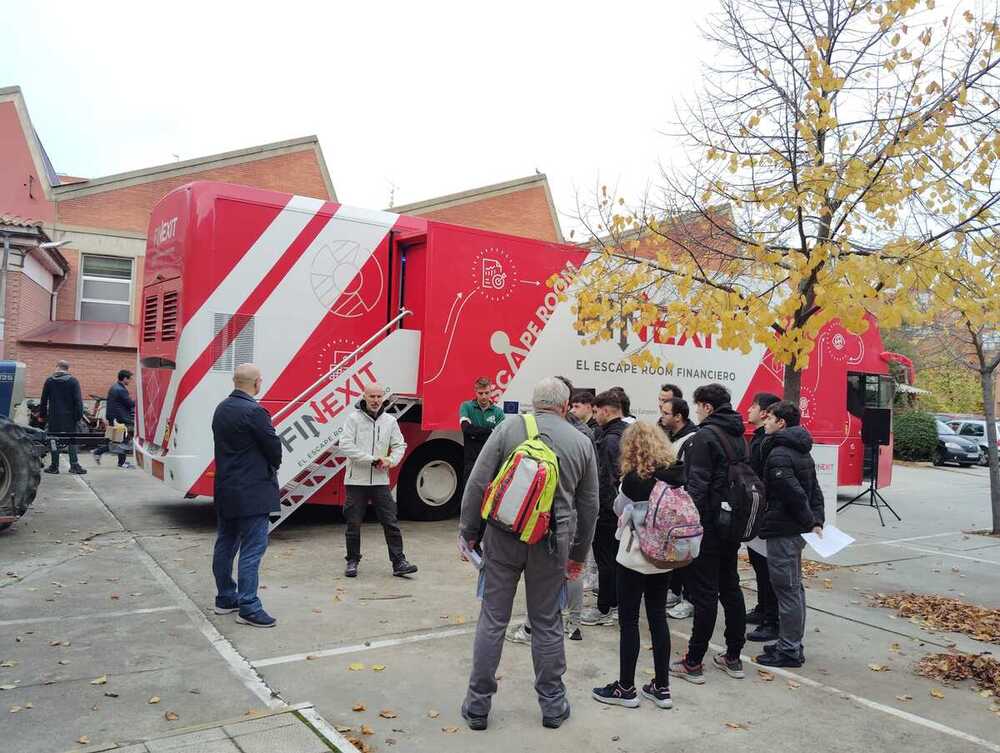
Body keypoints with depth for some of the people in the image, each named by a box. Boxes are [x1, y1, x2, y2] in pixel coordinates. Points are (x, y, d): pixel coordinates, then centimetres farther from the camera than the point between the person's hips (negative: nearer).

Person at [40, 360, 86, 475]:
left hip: (53, 416, 1)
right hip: (69, 416, -1)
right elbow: (78, 400, -7)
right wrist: (79, 415, -3)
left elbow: (44, 400, 6)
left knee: (54, 440, 6)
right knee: (72, 440, 6)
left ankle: (54, 466, 7)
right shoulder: (73, 381, -3)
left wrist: (42, 414, 14)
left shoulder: (49, 381, 2)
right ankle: (74, 465, 4)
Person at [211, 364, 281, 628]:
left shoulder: (221, 409, 8)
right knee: (252, 548, -4)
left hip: (225, 489, 9)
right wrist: (274, 467, 8)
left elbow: (227, 446, 12)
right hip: (251, 492, -9)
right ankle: (248, 607, -1)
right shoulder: (254, 411, -19)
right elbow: (274, 447, -14)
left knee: (225, 545, 16)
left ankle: (225, 598, 27)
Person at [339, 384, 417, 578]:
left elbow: (399, 445, 12)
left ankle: (399, 562, 5)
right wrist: (372, 460, -17)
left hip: (380, 481, 3)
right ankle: (352, 561, 22)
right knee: (353, 524, 7)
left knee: (391, 522, 1)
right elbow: (345, 446, -14)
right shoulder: (354, 418, -5)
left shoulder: (390, 420, 6)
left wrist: (391, 460, -9)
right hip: (356, 480, -2)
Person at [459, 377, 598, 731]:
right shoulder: (582, 442, 5)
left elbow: (477, 483, -6)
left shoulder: (508, 428, -2)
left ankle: (478, 704, 18)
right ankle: (552, 704, 26)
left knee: (493, 619, 9)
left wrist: (469, 531, 4)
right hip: (551, 543, 1)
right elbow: (589, 505, 11)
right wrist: (579, 553, 20)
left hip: (504, 536, -1)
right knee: (547, 623, 14)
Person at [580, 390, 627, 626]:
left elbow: (606, 478, -24)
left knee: (605, 558, 0)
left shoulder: (610, 439, -19)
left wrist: (596, 507, -18)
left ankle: (605, 609, 9)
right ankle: (614, 603, 28)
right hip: (622, 507, 9)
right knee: (614, 556, 18)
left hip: (608, 509, -9)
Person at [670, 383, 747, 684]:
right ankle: (733, 658, 24)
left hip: (708, 526, -8)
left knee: (704, 594, -3)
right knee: (731, 589, 15)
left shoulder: (704, 437, -15)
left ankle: (693, 663, 5)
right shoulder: (739, 437, 12)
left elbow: (697, 486, -21)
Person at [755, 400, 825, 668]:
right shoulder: (801, 452, 14)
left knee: (786, 589, -2)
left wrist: (809, 522, -11)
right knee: (794, 587, 16)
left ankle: (789, 650, 6)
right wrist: (816, 521, 10)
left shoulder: (778, 455, -18)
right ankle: (791, 643, 27)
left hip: (782, 532, -10)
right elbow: (815, 490, 15)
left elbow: (795, 494, -24)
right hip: (796, 530, 10)